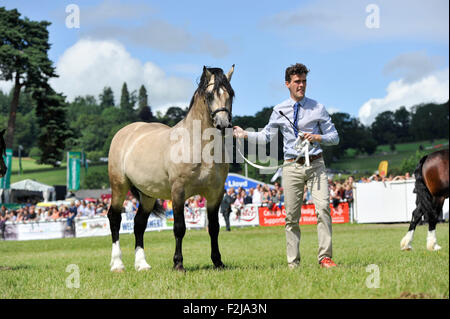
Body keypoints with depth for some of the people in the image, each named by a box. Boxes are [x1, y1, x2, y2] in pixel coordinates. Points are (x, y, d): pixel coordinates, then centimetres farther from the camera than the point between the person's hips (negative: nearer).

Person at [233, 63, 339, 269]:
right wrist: (245, 135, 0)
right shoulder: (279, 111, 8)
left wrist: (317, 137, -12)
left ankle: (325, 257, -11)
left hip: (316, 164, -1)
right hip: (292, 166, 1)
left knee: (323, 208, -15)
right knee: (292, 216, 2)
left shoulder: (317, 108, 5)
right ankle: (293, 263, 8)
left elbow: (334, 137, 7)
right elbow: (266, 135, 12)